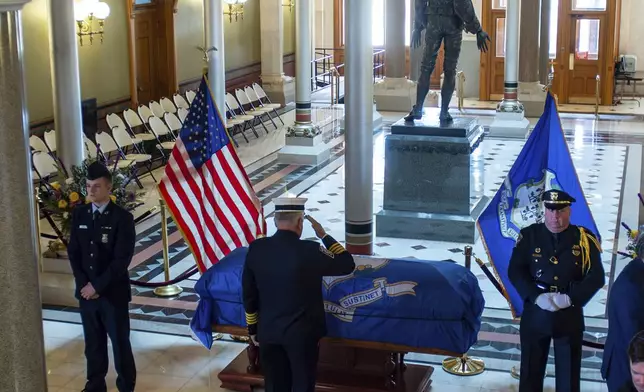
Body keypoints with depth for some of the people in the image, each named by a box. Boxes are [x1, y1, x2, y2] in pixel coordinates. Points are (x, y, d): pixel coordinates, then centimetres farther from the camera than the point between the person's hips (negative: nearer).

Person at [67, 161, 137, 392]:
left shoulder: (122, 218, -10)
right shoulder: (79, 215, 6)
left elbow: (122, 259, -14)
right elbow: (73, 252, 6)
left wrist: (97, 286, -14)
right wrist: (84, 284, -6)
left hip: (113, 292, -4)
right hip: (86, 291, 4)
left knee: (120, 344, 4)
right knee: (93, 344, 14)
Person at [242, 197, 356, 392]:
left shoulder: (256, 248, -7)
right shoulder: (309, 251, -19)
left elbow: (248, 294, 2)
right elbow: (347, 265, -5)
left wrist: (253, 328, 14)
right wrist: (323, 235, 1)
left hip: (268, 331, 4)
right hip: (301, 333, -4)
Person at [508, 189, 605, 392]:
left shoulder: (584, 239, -2)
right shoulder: (529, 235, -1)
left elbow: (596, 277, -5)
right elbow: (515, 271, -4)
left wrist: (570, 299, -18)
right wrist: (537, 297, -17)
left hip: (570, 316, 0)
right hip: (535, 313, 0)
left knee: (568, 373, 8)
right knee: (531, 370, 9)